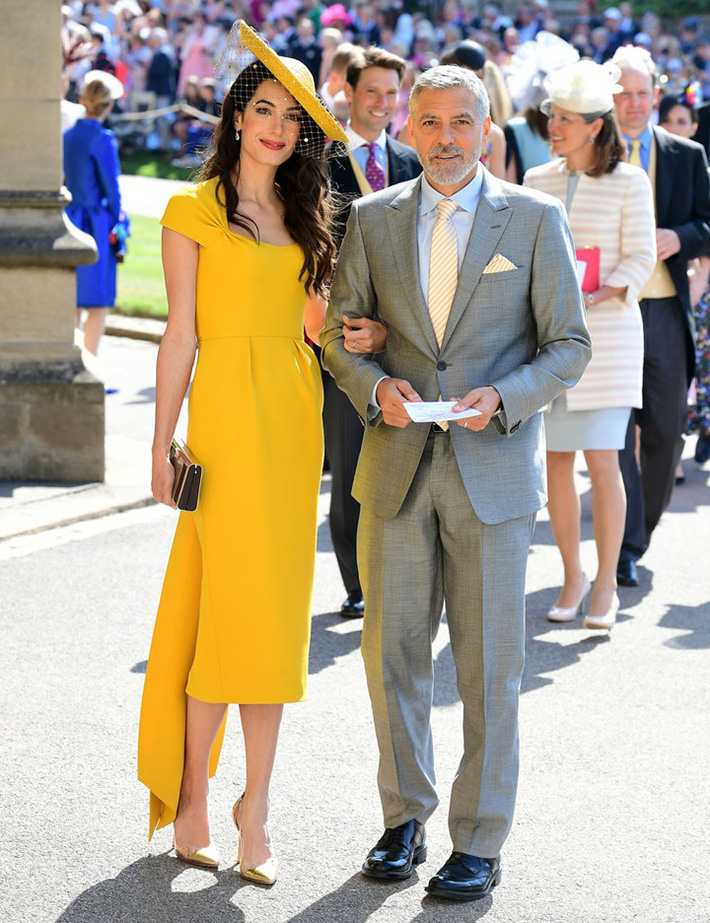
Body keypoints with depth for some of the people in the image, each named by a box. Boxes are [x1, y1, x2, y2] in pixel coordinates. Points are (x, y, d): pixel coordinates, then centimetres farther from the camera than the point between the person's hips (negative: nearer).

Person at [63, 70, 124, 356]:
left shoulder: (67, 136, 8)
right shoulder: (102, 139, -12)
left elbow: (60, 180, 13)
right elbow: (110, 185, -9)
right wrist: (117, 221, 4)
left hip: (68, 222, 7)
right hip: (95, 224, -7)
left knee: (74, 301, 13)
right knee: (98, 303, 0)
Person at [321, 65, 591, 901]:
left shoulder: (535, 219, 0)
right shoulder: (372, 219, 6)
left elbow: (568, 345, 0)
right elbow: (339, 330, 10)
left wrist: (501, 399, -16)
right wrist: (375, 386, -10)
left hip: (493, 470, -2)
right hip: (397, 467, 3)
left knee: (490, 666, 1)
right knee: (392, 651, 7)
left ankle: (480, 844, 9)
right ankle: (404, 820, 23)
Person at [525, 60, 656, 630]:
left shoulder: (628, 182, -1)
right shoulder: (536, 182, 10)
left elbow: (640, 260, -4)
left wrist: (595, 296, -19)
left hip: (607, 334, -4)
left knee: (603, 460, -7)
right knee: (557, 459, 3)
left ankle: (607, 584, 2)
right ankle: (573, 576, 16)